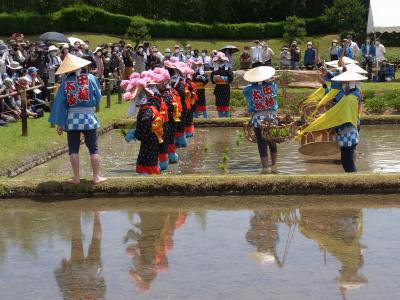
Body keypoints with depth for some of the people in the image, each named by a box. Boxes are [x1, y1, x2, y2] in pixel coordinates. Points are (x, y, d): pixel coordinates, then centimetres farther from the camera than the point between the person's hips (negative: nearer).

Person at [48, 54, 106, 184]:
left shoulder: (65, 82, -4)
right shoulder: (90, 78, -4)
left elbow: (60, 103, -4)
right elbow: (98, 97, 3)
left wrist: (59, 123, 0)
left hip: (72, 118, 0)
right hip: (89, 117, 0)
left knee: (73, 149, 8)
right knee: (93, 149, 8)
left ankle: (76, 177, 8)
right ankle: (96, 176, 9)